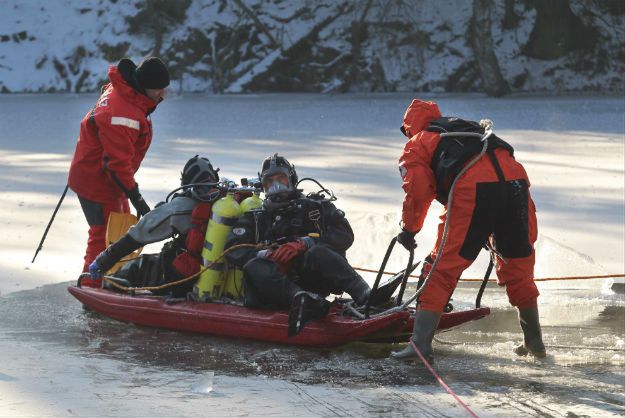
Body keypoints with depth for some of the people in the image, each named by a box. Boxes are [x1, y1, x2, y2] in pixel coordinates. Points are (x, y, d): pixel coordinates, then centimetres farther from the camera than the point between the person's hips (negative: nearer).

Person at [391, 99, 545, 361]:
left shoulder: (418, 144, 22)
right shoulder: (474, 129, 39)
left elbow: (418, 190, 7)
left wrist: (409, 230, 22)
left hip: (472, 190, -5)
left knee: (443, 267, 1)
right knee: (518, 264, 22)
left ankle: (421, 342, -7)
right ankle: (534, 342, 32)